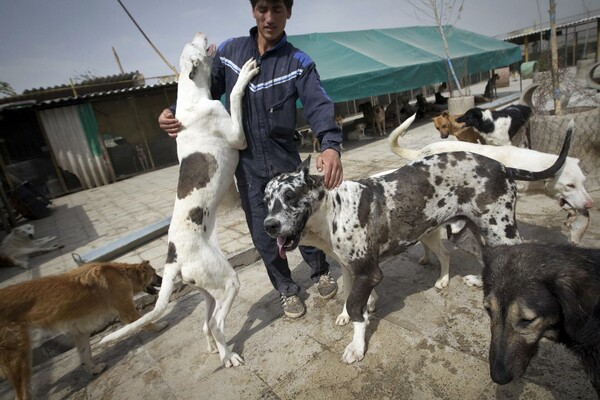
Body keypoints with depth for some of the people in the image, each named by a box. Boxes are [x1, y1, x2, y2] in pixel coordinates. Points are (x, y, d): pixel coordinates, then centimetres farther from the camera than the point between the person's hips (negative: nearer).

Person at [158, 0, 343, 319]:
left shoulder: (299, 62, -4)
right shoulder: (228, 51, 3)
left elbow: (318, 105, -19)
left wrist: (330, 145, -39)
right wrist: (174, 113, -11)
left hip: (286, 161, -1)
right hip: (247, 165, 2)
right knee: (263, 237, 8)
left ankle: (321, 271, 40)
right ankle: (287, 290, 33)